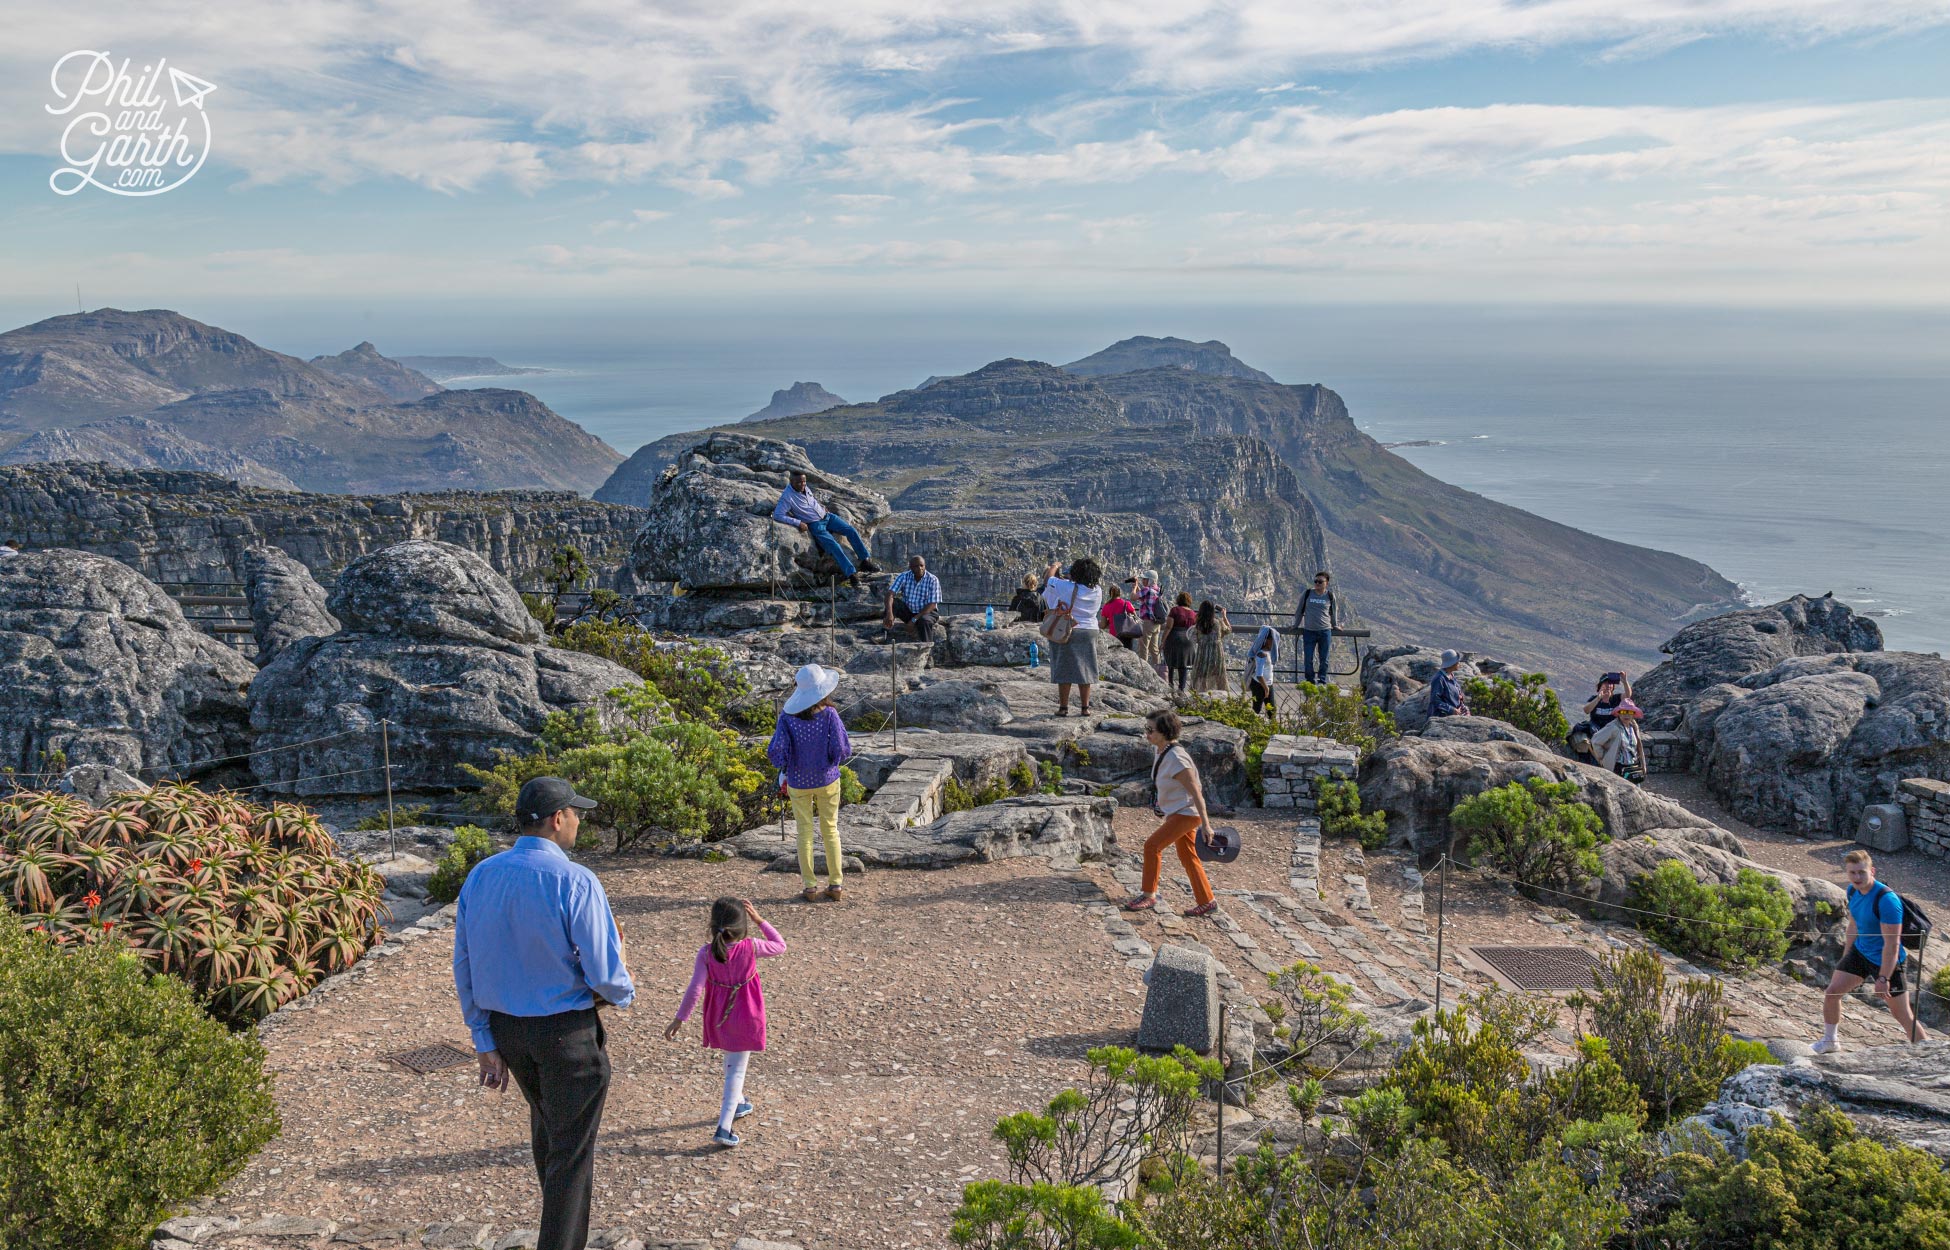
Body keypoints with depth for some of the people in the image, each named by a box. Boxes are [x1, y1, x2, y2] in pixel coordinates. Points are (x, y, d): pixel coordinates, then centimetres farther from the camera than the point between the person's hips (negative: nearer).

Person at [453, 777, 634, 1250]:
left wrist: (485, 1041, 9)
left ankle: (559, 1198, 54)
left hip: (504, 1027, 7)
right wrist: (623, 994, 2)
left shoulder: (480, 877, -3)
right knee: (570, 1144, 9)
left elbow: (465, 968, 2)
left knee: (545, 1117, 31)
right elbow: (604, 974, -21)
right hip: (567, 1032, -7)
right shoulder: (575, 882, -22)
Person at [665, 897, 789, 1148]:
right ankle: (724, 1128, -7)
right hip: (745, 1019, -3)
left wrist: (680, 1019, -9)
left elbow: (695, 988, -16)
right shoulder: (751, 947, -17)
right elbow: (780, 946, 0)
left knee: (731, 1060, 28)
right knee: (736, 1069, 2)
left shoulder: (706, 953, -15)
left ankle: (737, 1104, 49)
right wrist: (759, 920, -1)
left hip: (719, 1019, 3)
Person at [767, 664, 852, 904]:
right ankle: (835, 885, 17)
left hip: (798, 783, 0)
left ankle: (810, 886, 14)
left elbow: (777, 753, -18)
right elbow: (844, 750, -16)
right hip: (827, 780, 0)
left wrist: (785, 768, 3)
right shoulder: (829, 715, -17)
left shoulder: (787, 718, -15)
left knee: (805, 832, 12)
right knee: (831, 830, 14)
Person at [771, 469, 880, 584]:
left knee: (851, 531, -6)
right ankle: (851, 574, -23)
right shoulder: (787, 496, -17)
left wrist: (820, 506, 9)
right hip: (815, 525, -7)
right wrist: (798, 523, -26)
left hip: (826, 516, 7)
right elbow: (777, 515, -25)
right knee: (833, 546, -24)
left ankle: (865, 562, 0)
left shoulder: (805, 488, 5)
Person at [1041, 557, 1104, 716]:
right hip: (1089, 631, 4)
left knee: (1064, 670, 2)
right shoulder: (1097, 592, -2)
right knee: (1085, 669, 9)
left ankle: (1063, 707, 3)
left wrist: (1054, 567, 15)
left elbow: (1047, 580, -3)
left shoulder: (1067, 587, -16)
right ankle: (1085, 707, 9)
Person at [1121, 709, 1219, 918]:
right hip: (1177, 811, 10)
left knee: (1152, 845, -10)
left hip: (1187, 813, -10)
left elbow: (1196, 791, -25)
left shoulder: (1176, 758, -27)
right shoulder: (1158, 751, 1)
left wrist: (1205, 824, -25)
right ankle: (1207, 901, 22)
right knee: (1187, 856, 14)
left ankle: (1149, 895, 2)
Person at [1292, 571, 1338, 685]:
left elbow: (1333, 612, 17)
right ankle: (1310, 681, 14)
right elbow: (1300, 610, 10)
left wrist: (1335, 625, 22)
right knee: (1307, 659, 0)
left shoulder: (1330, 595, 1)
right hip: (1309, 631, 0)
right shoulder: (1307, 593, 0)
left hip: (1325, 632, 0)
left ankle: (1322, 681, 19)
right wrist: (1295, 625, 14)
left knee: (1324, 659, 7)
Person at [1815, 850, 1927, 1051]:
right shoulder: (1853, 891, -3)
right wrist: (1845, 958, 17)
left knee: (1903, 1016, -1)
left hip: (1886, 961, -7)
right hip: (1860, 952, 7)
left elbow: (1892, 944, -27)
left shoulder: (1887, 900, -28)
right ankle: (1829, 1041, 24)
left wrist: (1883, 978, -27)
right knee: (1832, 992, 5)